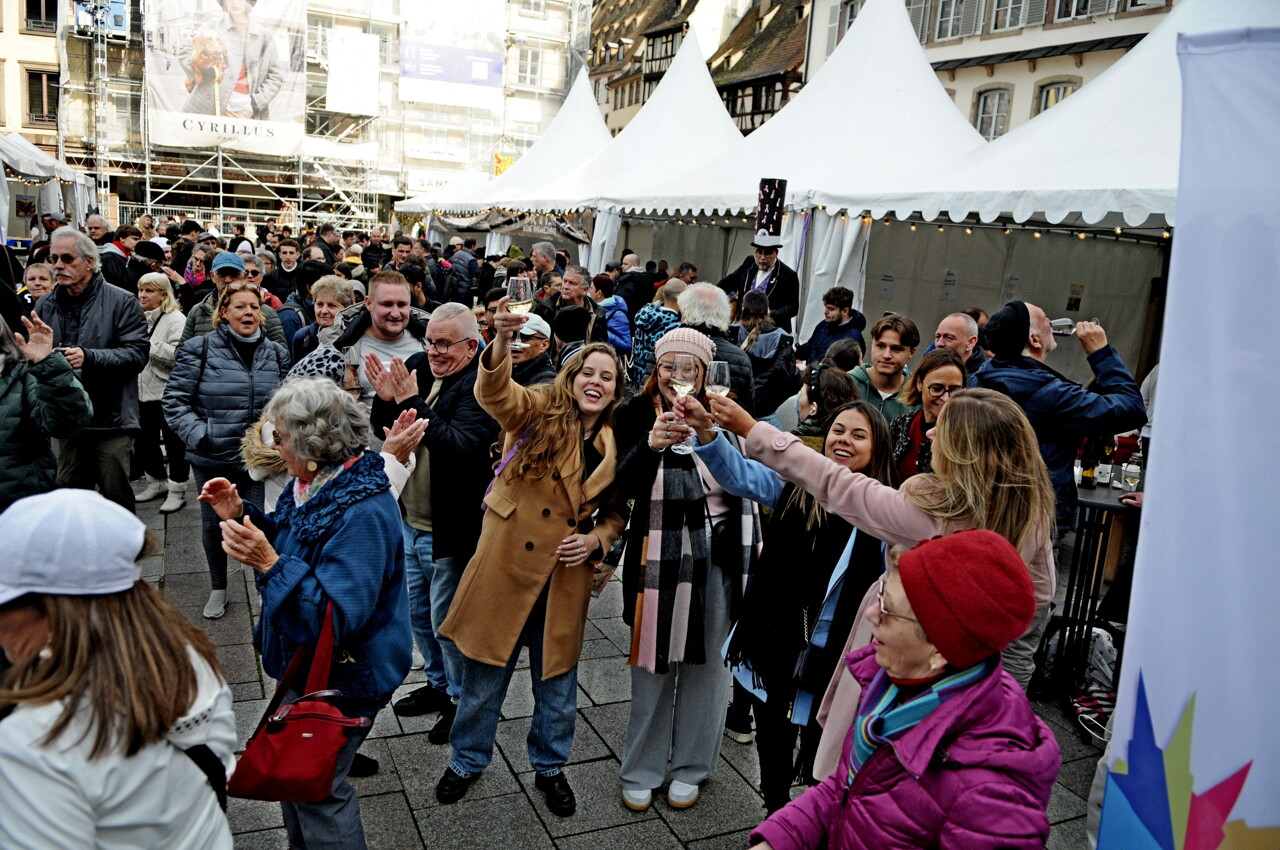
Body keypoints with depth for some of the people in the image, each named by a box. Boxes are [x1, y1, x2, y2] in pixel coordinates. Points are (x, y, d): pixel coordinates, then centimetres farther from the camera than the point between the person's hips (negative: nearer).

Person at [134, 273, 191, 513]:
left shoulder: (176, 320, -11)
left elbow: (178, 355, -25)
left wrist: (148, 344, -22)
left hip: (168, 392, -8)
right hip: (144, 391, 8)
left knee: (173, 442, 0)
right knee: (145, 438, 16)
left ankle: (177, 490, 10)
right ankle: (157, 482, 32)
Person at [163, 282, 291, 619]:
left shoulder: (277, 353, 5)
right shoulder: (199, 349, -5)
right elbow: (175, 400, -5)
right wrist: (198, 435, -16)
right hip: (213, 458, -1)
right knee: (213, 524, 15)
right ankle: (218, 588, 35)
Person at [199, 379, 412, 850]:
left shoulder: (363, 514, -31)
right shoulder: (316, 485, 0)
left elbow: (337, 617, -33)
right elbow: (294, 544, 18)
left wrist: (268, 563, -39)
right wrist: (242, 514, 3)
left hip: (339, 680, -10)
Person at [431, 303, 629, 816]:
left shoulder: (618, 443, 4)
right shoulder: (540, 409, -6)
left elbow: (618, 510, 12)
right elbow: (494, 393, -27)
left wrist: (596, 540, -8)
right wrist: (502, 340, -46)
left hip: (566, 573, 2)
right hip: (506, 560, -2)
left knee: (557, 679, 15)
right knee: (485, 673, 13)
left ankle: (550, 767, 39)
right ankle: (468, 759, 37)